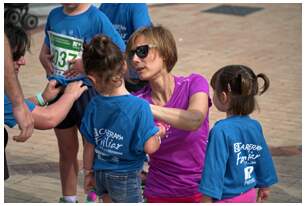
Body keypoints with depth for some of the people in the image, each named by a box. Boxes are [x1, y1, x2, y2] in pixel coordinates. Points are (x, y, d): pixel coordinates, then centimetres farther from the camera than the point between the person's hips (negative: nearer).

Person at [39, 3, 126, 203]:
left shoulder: (96, 18, -15)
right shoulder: (54, 15, 4)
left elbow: (121, 53, -17)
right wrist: (44, 56, -2)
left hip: (87, 90, -6)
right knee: (67, 150, 19)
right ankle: (68, 199, 34)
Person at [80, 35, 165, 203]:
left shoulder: (93, 106, -9)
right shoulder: (140, 107, -23)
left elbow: (89, 145, 1)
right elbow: (150, 147, -22)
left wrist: (88, 172, 15)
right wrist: (159, 134, 0)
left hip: (100, 174, 4)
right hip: (126, 176, -4)